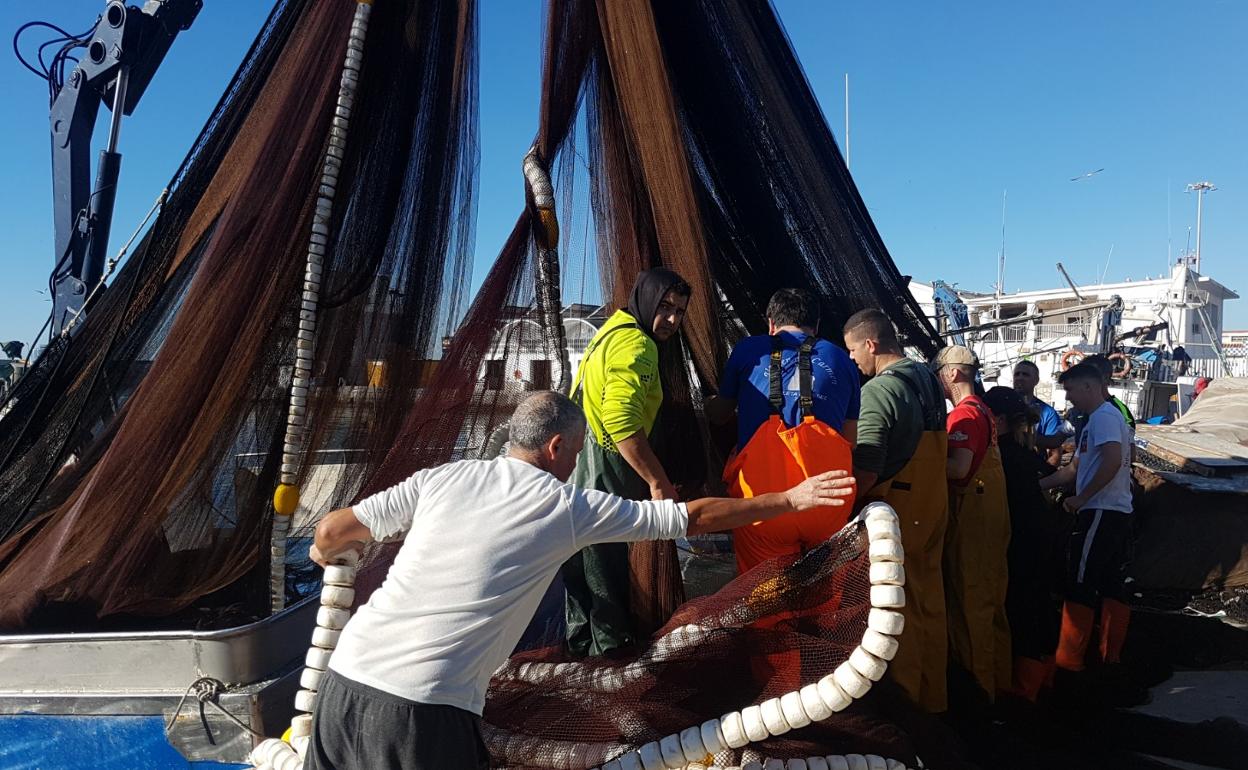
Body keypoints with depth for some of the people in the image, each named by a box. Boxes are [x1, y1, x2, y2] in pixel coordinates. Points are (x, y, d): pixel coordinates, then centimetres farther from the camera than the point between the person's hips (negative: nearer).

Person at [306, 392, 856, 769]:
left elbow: (332, 532, 11)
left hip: (346, 676, 5)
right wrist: (792, 499, 15)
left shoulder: (442, 478, 7)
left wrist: (326, 553, 35)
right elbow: (696, 517, 5)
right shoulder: (572, 507, 1)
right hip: (429, 708, -5)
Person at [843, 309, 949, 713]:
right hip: (934, 508, 8)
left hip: (896, 512, -8)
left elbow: (866, 472, -27)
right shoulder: (928, 379, 6)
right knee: (929, 600, 17)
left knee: (898, 608, 4)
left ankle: (904, 699, 16)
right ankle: (933, 697, 32)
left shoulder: (877, 390, -20)